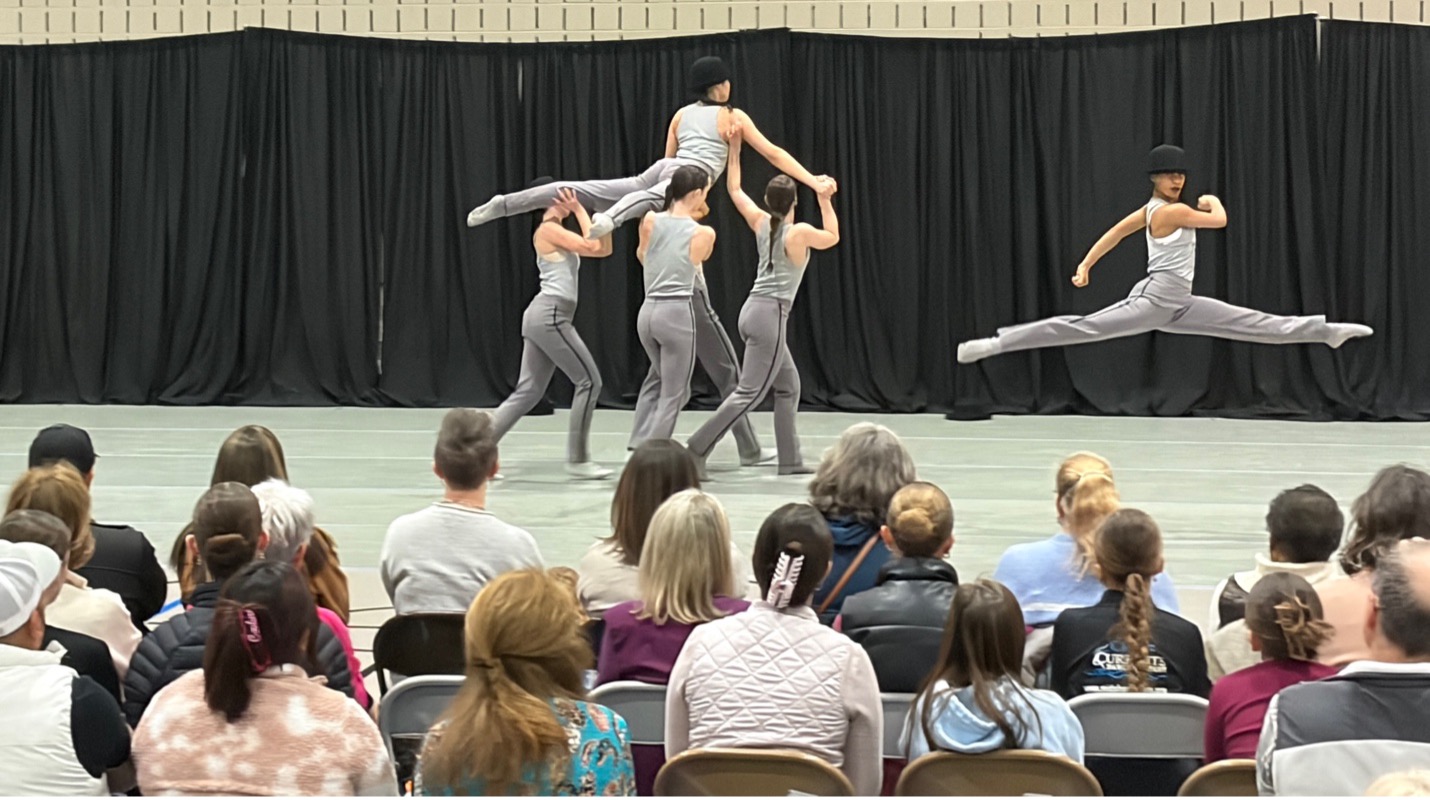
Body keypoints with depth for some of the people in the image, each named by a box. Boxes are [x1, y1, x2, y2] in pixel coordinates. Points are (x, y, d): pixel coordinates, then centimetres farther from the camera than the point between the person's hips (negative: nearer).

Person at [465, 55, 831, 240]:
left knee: (584, 190, -2)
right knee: (651, 198, -38)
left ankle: (504, 204, -8)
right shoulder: (735, 117, 16)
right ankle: (608, 220, -73)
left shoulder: (682, 114, 30)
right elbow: (773, 153, 16)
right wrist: (813, 181, 19)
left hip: (663, 170, 6)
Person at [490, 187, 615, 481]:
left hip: (543, 317, 10)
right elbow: (592, 247, -15)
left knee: (528, 392, 7)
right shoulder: (548, 230, -6)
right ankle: (577, 459, 1)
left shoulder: (559, 234, 22)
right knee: (589, 380, -4)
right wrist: (579, 210, -5)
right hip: (550, 316, -10)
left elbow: (604, 249, 21)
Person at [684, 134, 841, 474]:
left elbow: (735, 190, 20)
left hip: (754, 310, 8)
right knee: (750, 392, -9)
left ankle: (790, 460, 15)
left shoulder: (761, 223, 6)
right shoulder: (800, 232, -11)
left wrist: (734, 150, 23)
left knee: (789, 387, 15)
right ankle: (697, 450, -16)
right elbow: (832, 238, 11)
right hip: (771, 315, -8)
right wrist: (825, 200, 14)